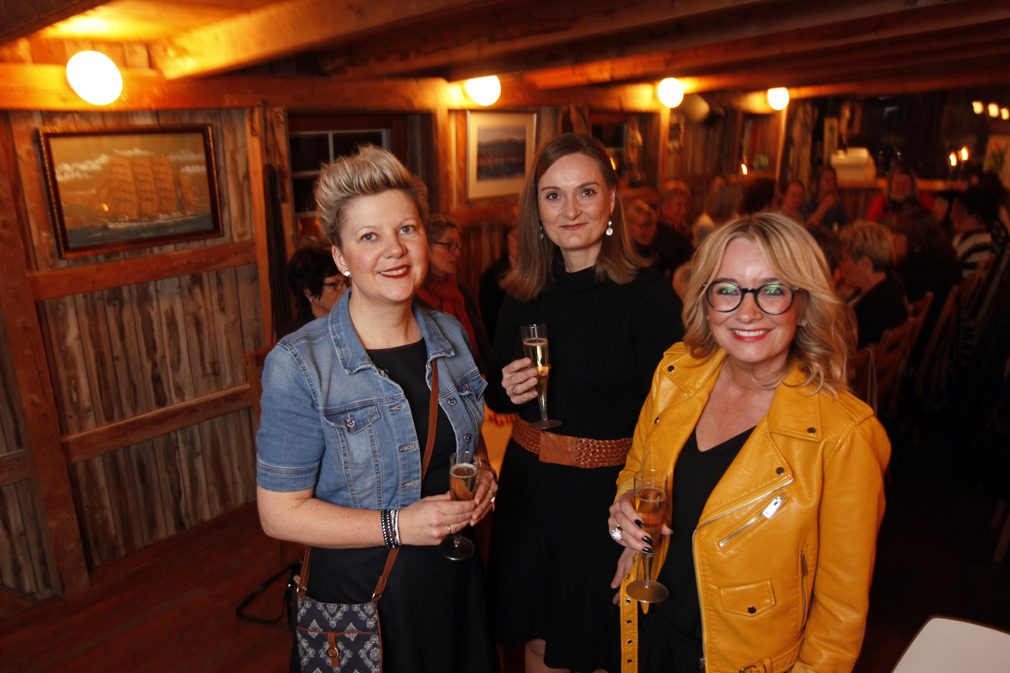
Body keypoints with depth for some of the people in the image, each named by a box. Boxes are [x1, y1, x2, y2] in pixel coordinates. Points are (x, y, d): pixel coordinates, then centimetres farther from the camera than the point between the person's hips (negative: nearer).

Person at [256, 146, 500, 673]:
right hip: (358, 589, -4)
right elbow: (280, 513, -15)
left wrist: (483, 478, -7)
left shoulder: (450, 335, -1)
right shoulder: (298, 365, -18)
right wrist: (399, 525, -23)